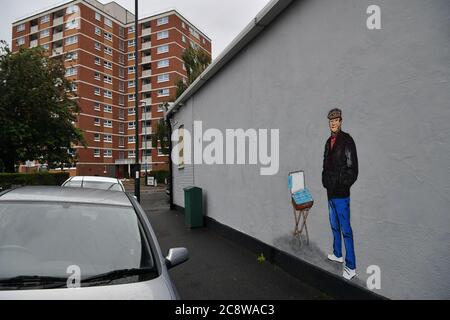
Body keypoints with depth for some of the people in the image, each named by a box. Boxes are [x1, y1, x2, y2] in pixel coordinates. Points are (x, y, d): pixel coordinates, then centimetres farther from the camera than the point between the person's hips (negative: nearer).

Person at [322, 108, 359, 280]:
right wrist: (325, 181, 8)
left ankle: (351, 267, 8)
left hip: (341, 194, -8)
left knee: (346, 230, -2)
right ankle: (338, 254, 38)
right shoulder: (329, 141, 12)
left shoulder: (347, 140, -13)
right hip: (331, 192, 8)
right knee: (335, 227, 21)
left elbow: (352, 168, -17)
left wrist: (343, 185, -16)